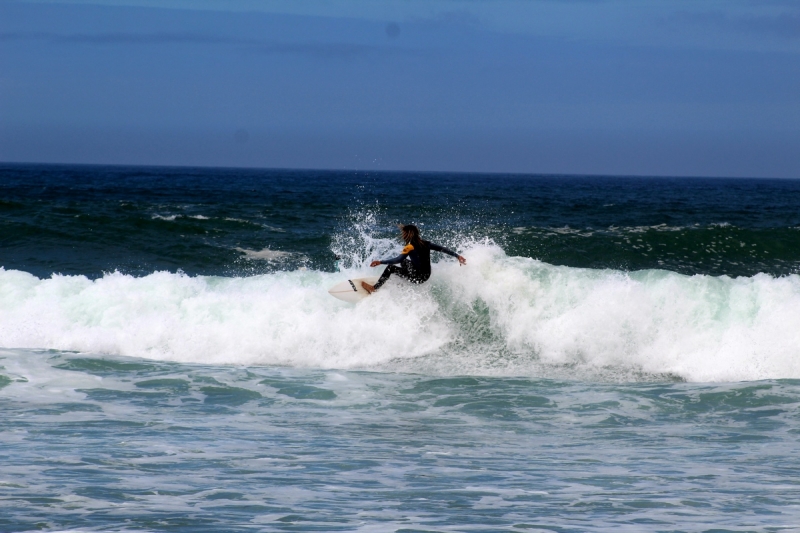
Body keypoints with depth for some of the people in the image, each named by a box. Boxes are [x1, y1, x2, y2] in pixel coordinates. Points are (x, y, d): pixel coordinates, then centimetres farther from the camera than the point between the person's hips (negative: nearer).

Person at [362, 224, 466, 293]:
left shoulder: (410, 248, -19)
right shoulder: (425, 244, 1)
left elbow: (398, 259, -30)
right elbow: (442, 249, 3)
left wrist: (380, 262, -30)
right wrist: (457, 256, 11)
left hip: (418, 278, -8)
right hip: (427, 275, 8)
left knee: (391, 267, -2)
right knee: (404, 261, 29)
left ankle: (374, 288, 2)